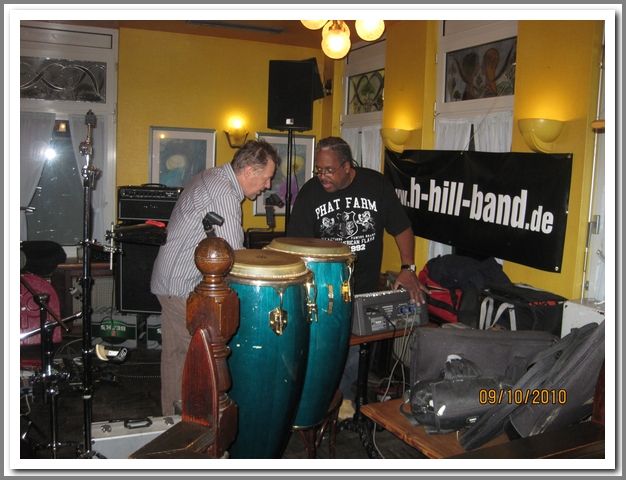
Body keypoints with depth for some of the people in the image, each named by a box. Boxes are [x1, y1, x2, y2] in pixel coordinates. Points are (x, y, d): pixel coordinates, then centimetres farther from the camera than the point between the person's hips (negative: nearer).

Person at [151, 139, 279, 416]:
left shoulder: (212, 177, 12)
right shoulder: (224, 193, -21)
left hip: (170, 279, 11)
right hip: (185, 286, -11)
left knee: (176, 355, 17)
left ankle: (173, 418, 28)